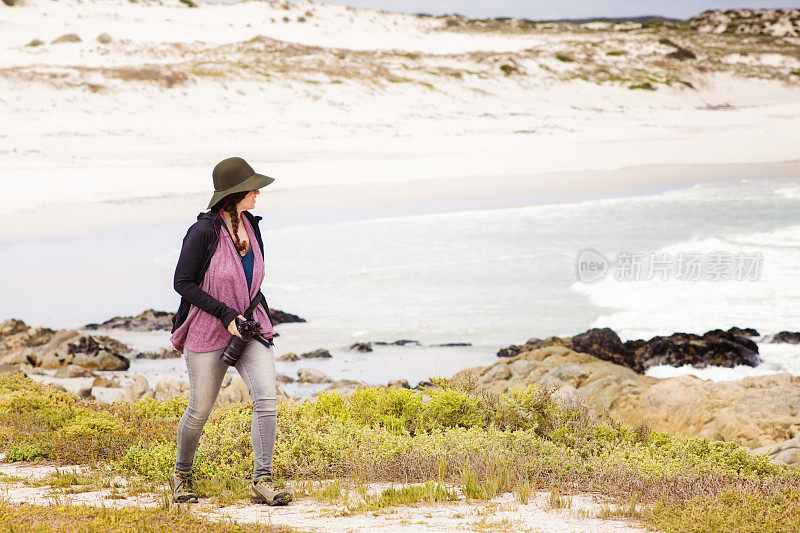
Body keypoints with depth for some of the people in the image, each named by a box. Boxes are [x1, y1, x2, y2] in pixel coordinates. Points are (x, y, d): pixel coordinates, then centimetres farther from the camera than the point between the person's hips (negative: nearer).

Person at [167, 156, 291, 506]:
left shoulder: (250, 225, 5)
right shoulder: (204, 231, -16)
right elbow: (182, 283, -14)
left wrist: (256, 309, 8)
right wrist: (225, 314, -19)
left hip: (250, 326, 5)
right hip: (208, 332, -5)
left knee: (266, 397, -15)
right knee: (200, 411, 5)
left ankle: (262, 482, -16)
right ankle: (182, 475, 31)